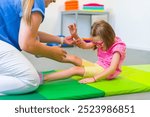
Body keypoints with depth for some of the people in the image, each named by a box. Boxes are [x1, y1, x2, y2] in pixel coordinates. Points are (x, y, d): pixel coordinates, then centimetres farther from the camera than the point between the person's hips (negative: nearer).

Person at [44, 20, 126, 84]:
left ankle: (43, 78, -30)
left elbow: (112, 69, -30)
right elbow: (85, 46, 10)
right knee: (73, 58, -9)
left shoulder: (117, 47, -21)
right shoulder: (100, 42, 2)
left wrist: (93, 79, -37)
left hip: (106, 71, -8)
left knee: (75, 70, -26)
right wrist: (75, 35, -9)